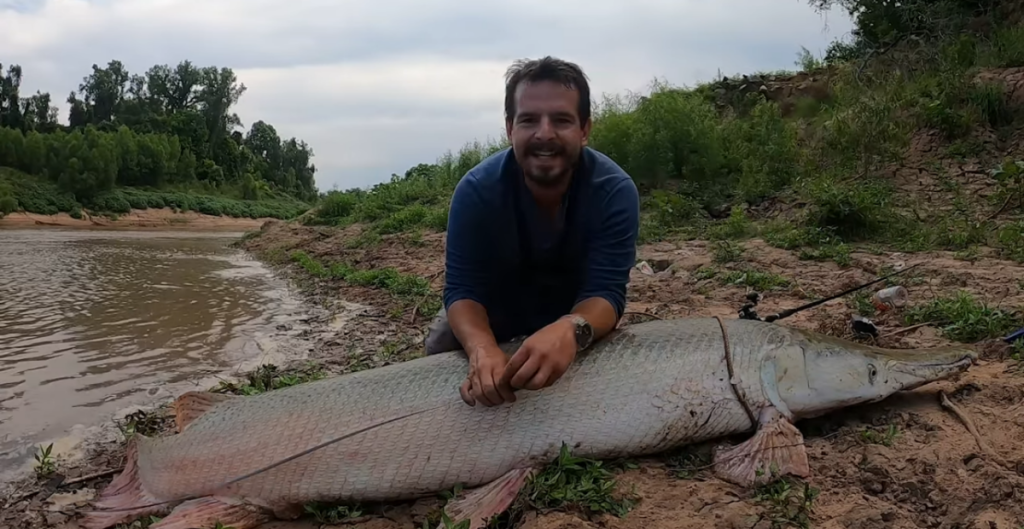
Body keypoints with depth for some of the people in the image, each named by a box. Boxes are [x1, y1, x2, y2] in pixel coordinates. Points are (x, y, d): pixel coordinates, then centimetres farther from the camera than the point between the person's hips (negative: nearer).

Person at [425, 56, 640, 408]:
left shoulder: (615, 191, -31)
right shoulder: (476, 190, -29)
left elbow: (607, 291, -37)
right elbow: (462, 289, -32)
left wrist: (570, 331, -63)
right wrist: (482, 350, -57)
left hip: (576, 321, 1)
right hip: (493, 321, 0)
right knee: (443, 345, -21)